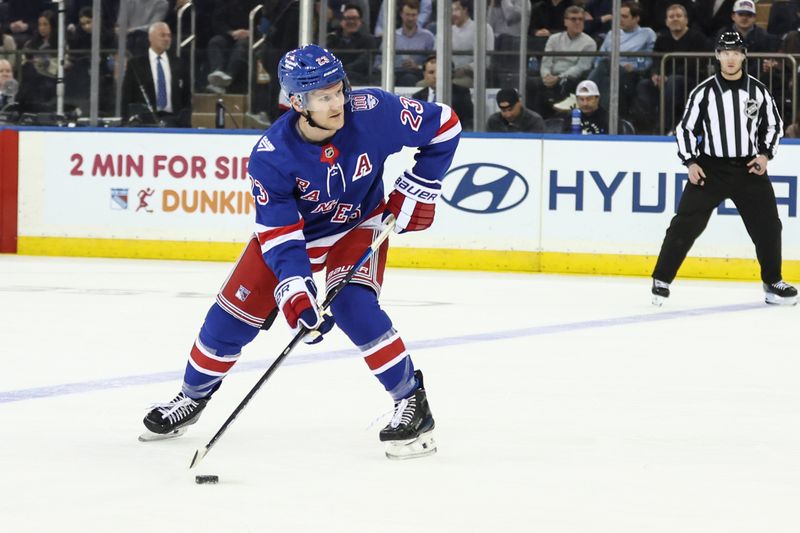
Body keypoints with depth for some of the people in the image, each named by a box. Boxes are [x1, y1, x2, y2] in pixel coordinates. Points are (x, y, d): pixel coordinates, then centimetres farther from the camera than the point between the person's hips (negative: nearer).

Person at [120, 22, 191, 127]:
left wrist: (185, 122, 3)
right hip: (145, 121, -2)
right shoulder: (135, 65, 7)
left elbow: (186, 97, 17)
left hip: (173, 121, 2)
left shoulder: (178, 66, 15)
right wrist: (127, 125, -5)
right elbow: (127, 99, 5)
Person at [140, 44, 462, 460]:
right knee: (234, 315, 2)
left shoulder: (374, 112, -30)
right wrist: (294, 291, -41)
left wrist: (416, 190, -14)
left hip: (359, 224, -1)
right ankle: (192, 397, 28)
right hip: (290, 227, 1)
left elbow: (444, 125, -15)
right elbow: (279, 234, -28)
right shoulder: (271, 156, -30)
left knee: (353, 306, -26)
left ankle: (412, 402, -15)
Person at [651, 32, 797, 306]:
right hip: (710, 168, -2)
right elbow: (685, 128, 1)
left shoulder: (757, 90, 2)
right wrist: (690, 162, -8)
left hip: (749, 169, 2)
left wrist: (765, 154, -2)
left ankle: (773, 283, 19)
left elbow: (773, 124, 12)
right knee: (686, 224, -9)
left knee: (767, 226, 2)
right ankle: (661, 280, -1)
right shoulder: (703, 92, -5)